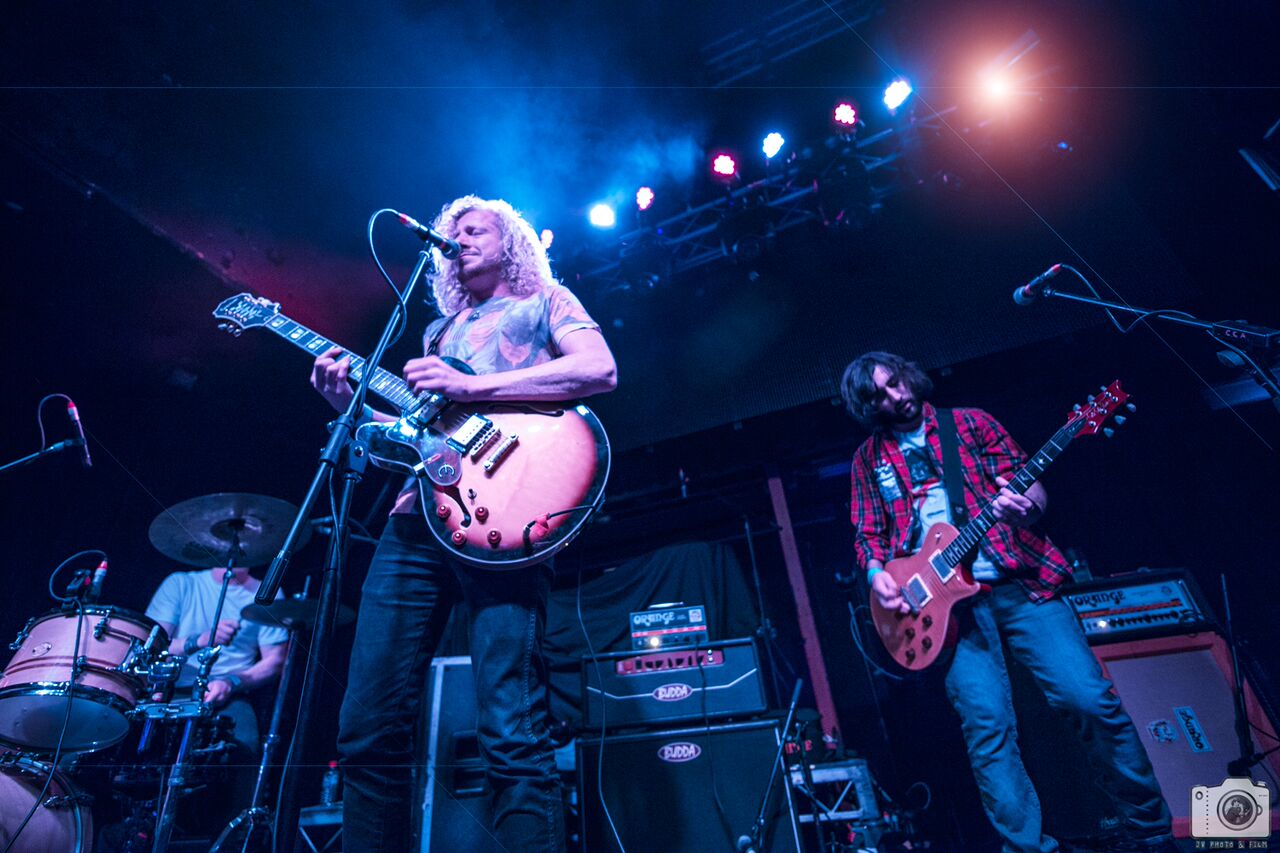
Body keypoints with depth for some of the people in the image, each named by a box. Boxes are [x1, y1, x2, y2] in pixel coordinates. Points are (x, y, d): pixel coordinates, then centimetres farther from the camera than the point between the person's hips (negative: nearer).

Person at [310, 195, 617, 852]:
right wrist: (349, 404, 10)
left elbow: (600, 369, -4)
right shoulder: (440, 332, 33)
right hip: (417, 515, 6)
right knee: (370, 727, 3)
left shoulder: (546, 301, 17)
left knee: (512, 733, -12)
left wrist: (472, 385, -9)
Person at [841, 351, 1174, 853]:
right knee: (987, 727, -7)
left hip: (1018, 580, 0)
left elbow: (1031, 487, 5)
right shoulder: (869, 459, 10)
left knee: (1091, 699, -4)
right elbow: (867, 533, 11)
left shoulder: (971, 423, 8)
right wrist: (877, 573, -8)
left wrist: (1027, 504, -18)